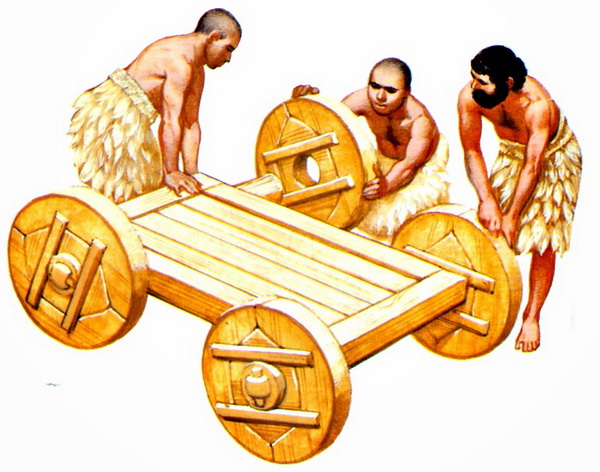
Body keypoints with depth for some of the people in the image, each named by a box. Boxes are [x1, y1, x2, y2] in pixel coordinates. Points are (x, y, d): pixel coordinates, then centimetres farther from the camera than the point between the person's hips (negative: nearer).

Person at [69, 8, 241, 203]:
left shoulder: (197, 72, 15)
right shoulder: (180, 61, -18)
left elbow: (191, 124, 14)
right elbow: (171, 121, -22)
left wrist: (191, 174, 9)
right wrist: (170, 173, -20)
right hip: (112, 117, -11)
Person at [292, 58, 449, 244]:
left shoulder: (420, 119, -34)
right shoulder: (362, 100, -22)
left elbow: (410, 164, -46)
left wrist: (387, 184, -67)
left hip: (423, 174, -5)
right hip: (383, 165, 6)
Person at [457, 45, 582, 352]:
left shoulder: (537, 105, -38)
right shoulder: (469, 97, -27)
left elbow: (533, 166, -31)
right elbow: (472, 151, -17)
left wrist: (511, 216, -28)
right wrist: (487, 200, -27)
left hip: (553, 155, -4)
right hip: (511, 152, 4)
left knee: (542, 240, -8)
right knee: (490, 229, -3)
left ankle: (532, 318, 4)